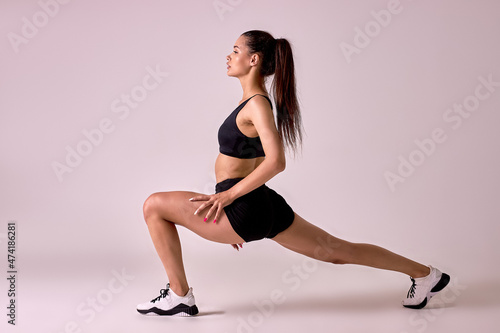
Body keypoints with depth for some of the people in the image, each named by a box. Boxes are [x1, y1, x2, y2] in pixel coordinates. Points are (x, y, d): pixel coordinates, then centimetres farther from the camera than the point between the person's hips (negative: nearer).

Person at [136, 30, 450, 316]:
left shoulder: (257, 103, -15)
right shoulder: (255, 101, 13)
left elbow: (275, 162, -29)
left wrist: (229, 194, -20)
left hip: (246, 209, -9)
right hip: (264, 204, 10)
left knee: (155, 205, -3)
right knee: (335, 249, 17)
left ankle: (179, 296, 3)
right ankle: (424, 274, 24)